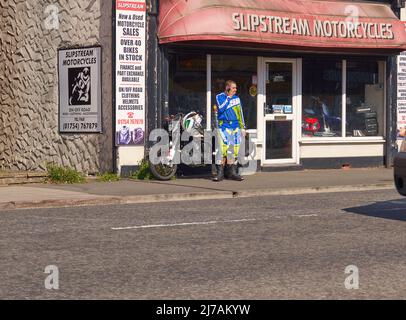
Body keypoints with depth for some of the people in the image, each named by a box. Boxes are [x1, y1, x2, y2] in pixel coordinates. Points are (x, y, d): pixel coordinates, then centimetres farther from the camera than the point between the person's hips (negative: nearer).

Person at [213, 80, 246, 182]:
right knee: (223, 149, -11)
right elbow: (221, 109, -15)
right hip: (224, 126, -5)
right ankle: (220, 173, -7)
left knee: (234, 150, 4)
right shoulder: (220, 97, 2)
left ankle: (232, 172, 10)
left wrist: (242, 127, 17)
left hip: (235, 127, 5)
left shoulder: (237, 98, 15)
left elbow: (240, 113, 19)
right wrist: (228, 98, -11)